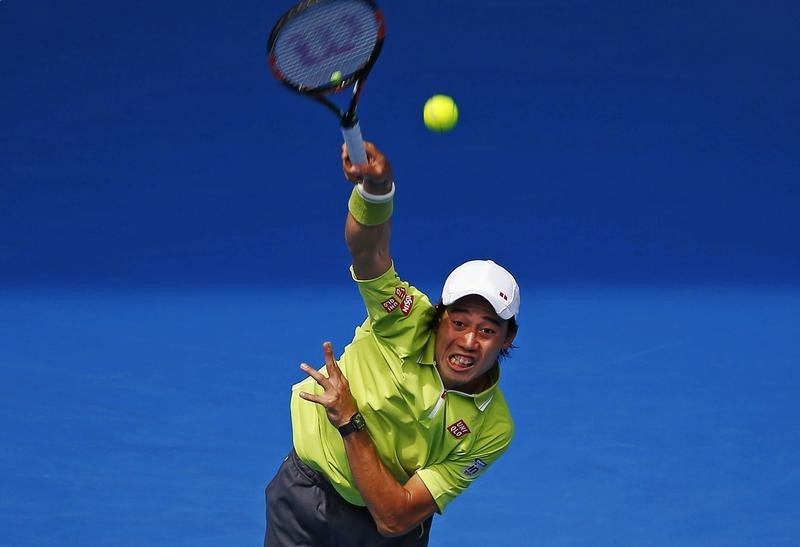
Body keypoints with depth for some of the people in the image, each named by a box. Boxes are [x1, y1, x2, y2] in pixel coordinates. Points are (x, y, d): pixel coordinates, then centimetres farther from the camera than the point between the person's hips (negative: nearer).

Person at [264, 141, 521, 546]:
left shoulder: (492, 431, -21)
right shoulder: (407, 321, -21)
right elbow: (366, 246, -39)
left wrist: (349, 420, -32)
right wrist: (376, 187, -61)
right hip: (305, 494, 0)